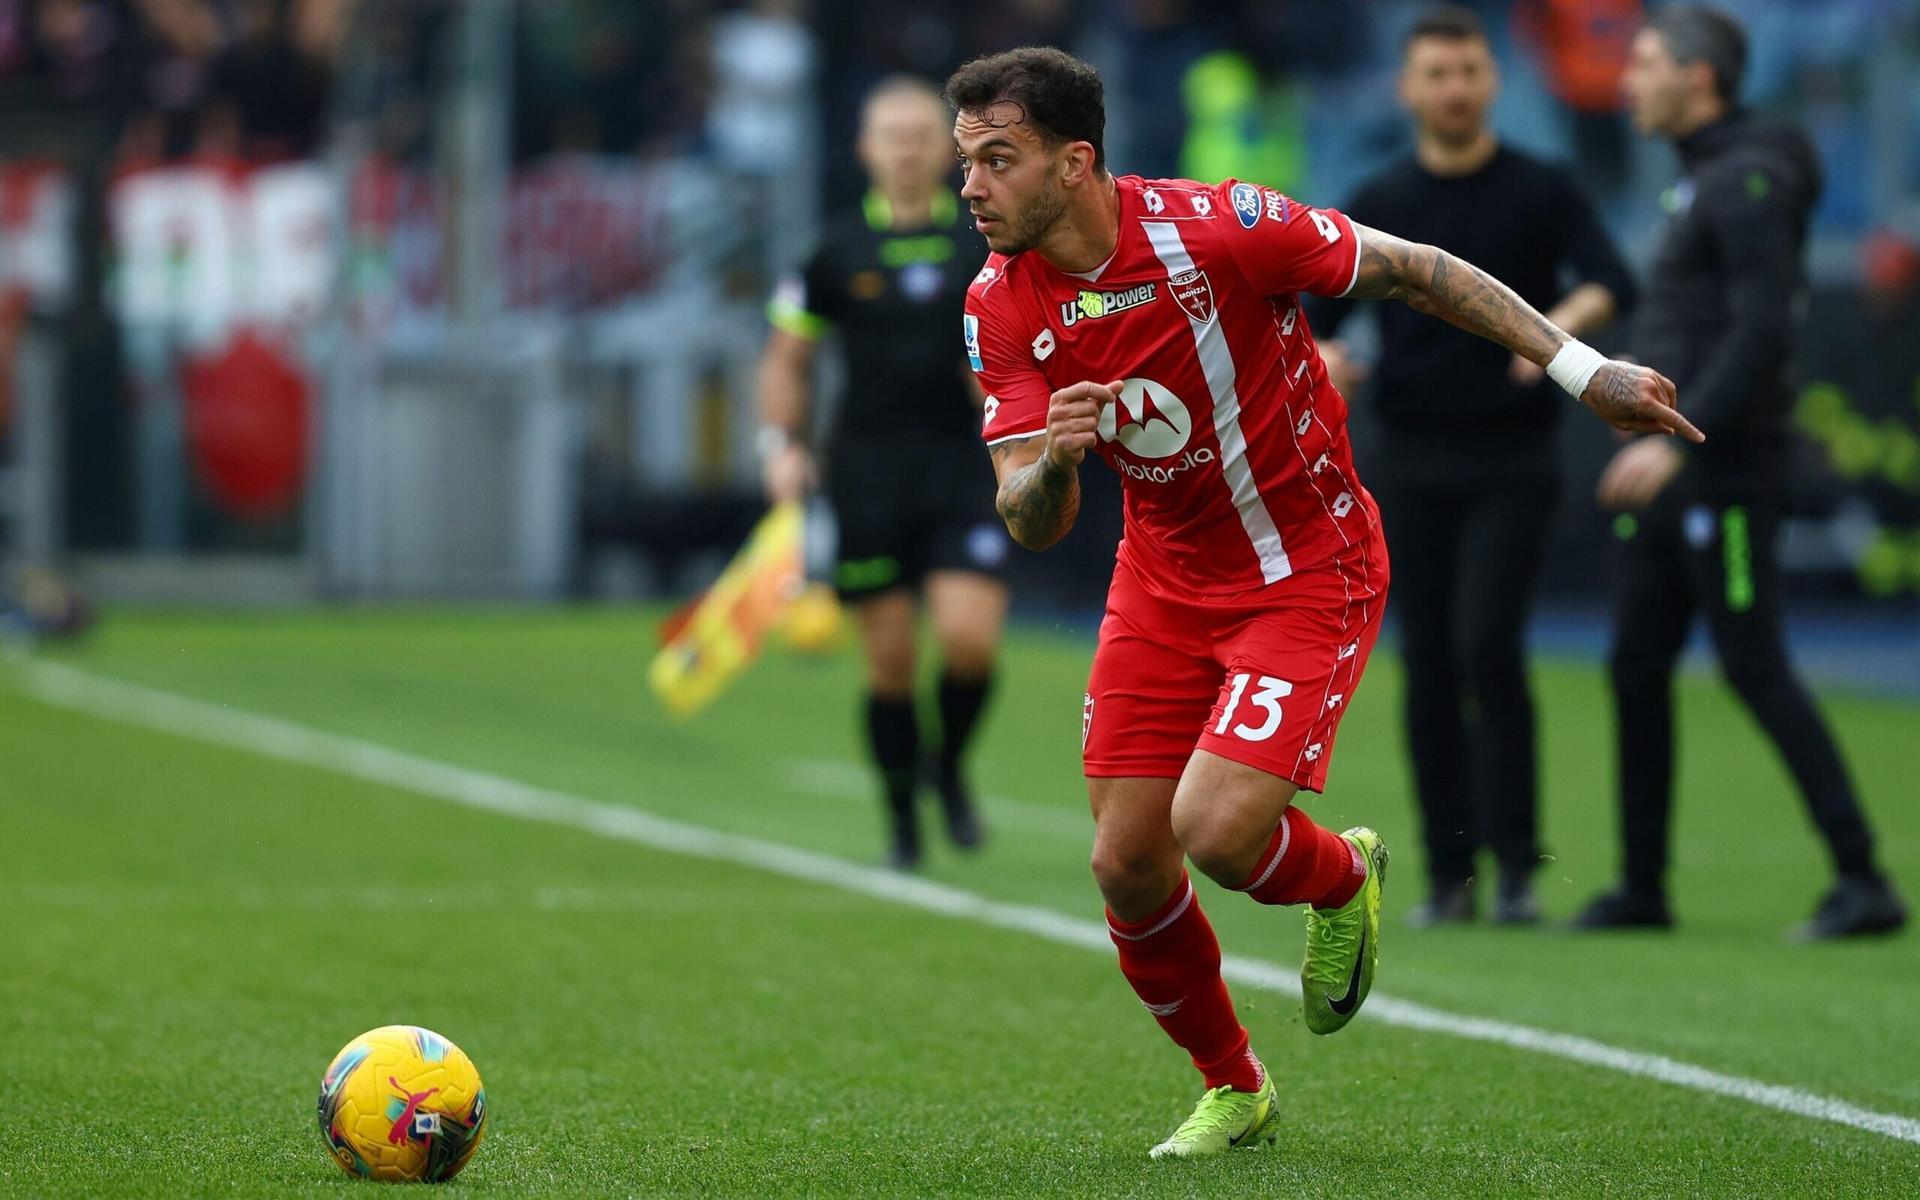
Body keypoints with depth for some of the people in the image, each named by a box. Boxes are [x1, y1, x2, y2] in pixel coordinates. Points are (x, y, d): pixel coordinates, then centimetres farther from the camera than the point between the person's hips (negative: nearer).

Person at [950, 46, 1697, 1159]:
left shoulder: (1219, 228, -24)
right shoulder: (1004, 306, -10)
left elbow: (1414, 270, -12)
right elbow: (1031, 526, -11)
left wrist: (1580, 368, -13)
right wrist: (1052, 460, -35)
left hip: (1309, 573, -5)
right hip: (1164, 583, 5)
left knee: (1213, 832, -20)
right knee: (1128, 868, 1)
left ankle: (1343, 876, 17)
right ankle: (1235, 1090, 27)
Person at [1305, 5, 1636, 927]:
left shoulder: (1541, 193, 0)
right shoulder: (1378, 206, 7)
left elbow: (1610, 283, -13)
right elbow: (1311, 314, 8)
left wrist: (1564, 322, -35)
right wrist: (1321, 356, -16)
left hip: (1512, 462, -3)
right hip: (1414, 464, 3)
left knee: (1488, 646, -15)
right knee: (1428, 667, 1)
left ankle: (1516, 865, -10)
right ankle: (1449, 873, 7)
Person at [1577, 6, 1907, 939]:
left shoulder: (1749, 181, -13)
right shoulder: (1701, 180, 17)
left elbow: (1762, 328, -22)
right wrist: (1660, 437, 19)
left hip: (1724, 469, -10)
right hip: (1670, 475, 10)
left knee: (1755, 668, -10)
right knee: (1636, 669, 9)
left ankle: (1862, 882, -8)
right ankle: (1643, 888, 16)